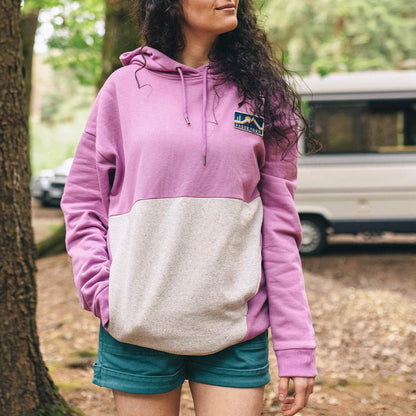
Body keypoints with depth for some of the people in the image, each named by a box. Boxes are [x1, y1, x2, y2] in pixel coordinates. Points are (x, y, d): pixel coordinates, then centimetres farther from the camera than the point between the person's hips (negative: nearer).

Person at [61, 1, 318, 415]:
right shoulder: (125, 86, 2)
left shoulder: (260, 90, 4)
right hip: (137, 329, 0)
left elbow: (279, 222, 2)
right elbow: (81, 202, 8)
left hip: (236, 329, 1)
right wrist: (101, 292, -7)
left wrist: (295, 346, -2)